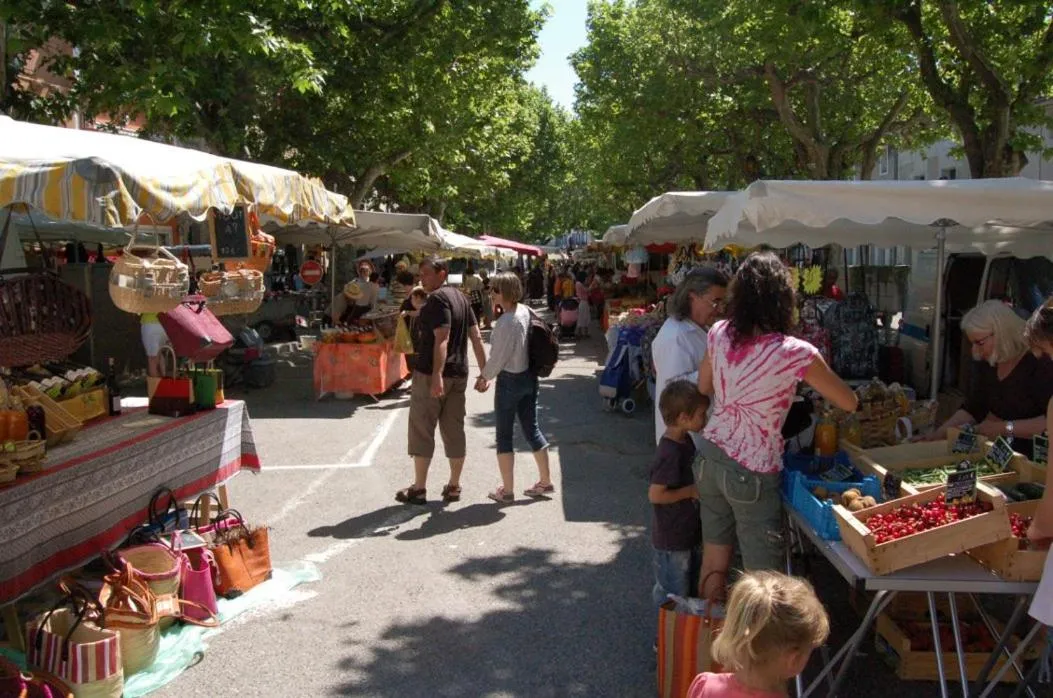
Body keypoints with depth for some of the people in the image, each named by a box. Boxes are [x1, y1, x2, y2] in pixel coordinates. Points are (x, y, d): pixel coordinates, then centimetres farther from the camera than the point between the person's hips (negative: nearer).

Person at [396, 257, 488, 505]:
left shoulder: (437, 299, -13)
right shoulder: (460, 297, 13)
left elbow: (442, 339, -23)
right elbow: (476, 337, 12)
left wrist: (437, 376, -29)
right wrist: (484, 371, 12)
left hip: (432, 373, -8)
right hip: (459, 374, 8)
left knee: (422, 430, 1)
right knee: (454, 430, 11)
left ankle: (419, 489, 7)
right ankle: (454, 487, 18)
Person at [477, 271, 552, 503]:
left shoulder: (506, 322, -23)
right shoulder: (526, 311, 3)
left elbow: (498, 357, -18)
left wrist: (484, 377, 0)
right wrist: (490, 374, 16)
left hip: (510, 380, -8)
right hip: (529, 376, 8)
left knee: (504, 434, 4)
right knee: (531, 428, 17)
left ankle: (507, 490, 11)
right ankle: (545, 481, 25)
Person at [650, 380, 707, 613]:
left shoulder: (686, 441, 2)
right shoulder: (670, 453, -27)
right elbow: (655, 495, -27)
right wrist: (691, 491, -20)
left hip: (690, 532, 9)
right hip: (672, 541, -9)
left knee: (692, 587, 24)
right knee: (674, 594, 7)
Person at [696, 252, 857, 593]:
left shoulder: (719, 333, -6)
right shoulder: (796, 353, -19)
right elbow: (850, 403, -5)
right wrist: (818, 374, 12)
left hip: (712, 457, 6)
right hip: (753, 472, -6)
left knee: (714, 555, 20)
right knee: (762, 575, 8)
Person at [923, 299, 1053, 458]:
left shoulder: (1039, 363, -16)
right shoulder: (985, 361, 3)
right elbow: (972, 409, 8)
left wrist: (1005, 428, -23)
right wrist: (937, 436, -2)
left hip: (1035, 456, -6)